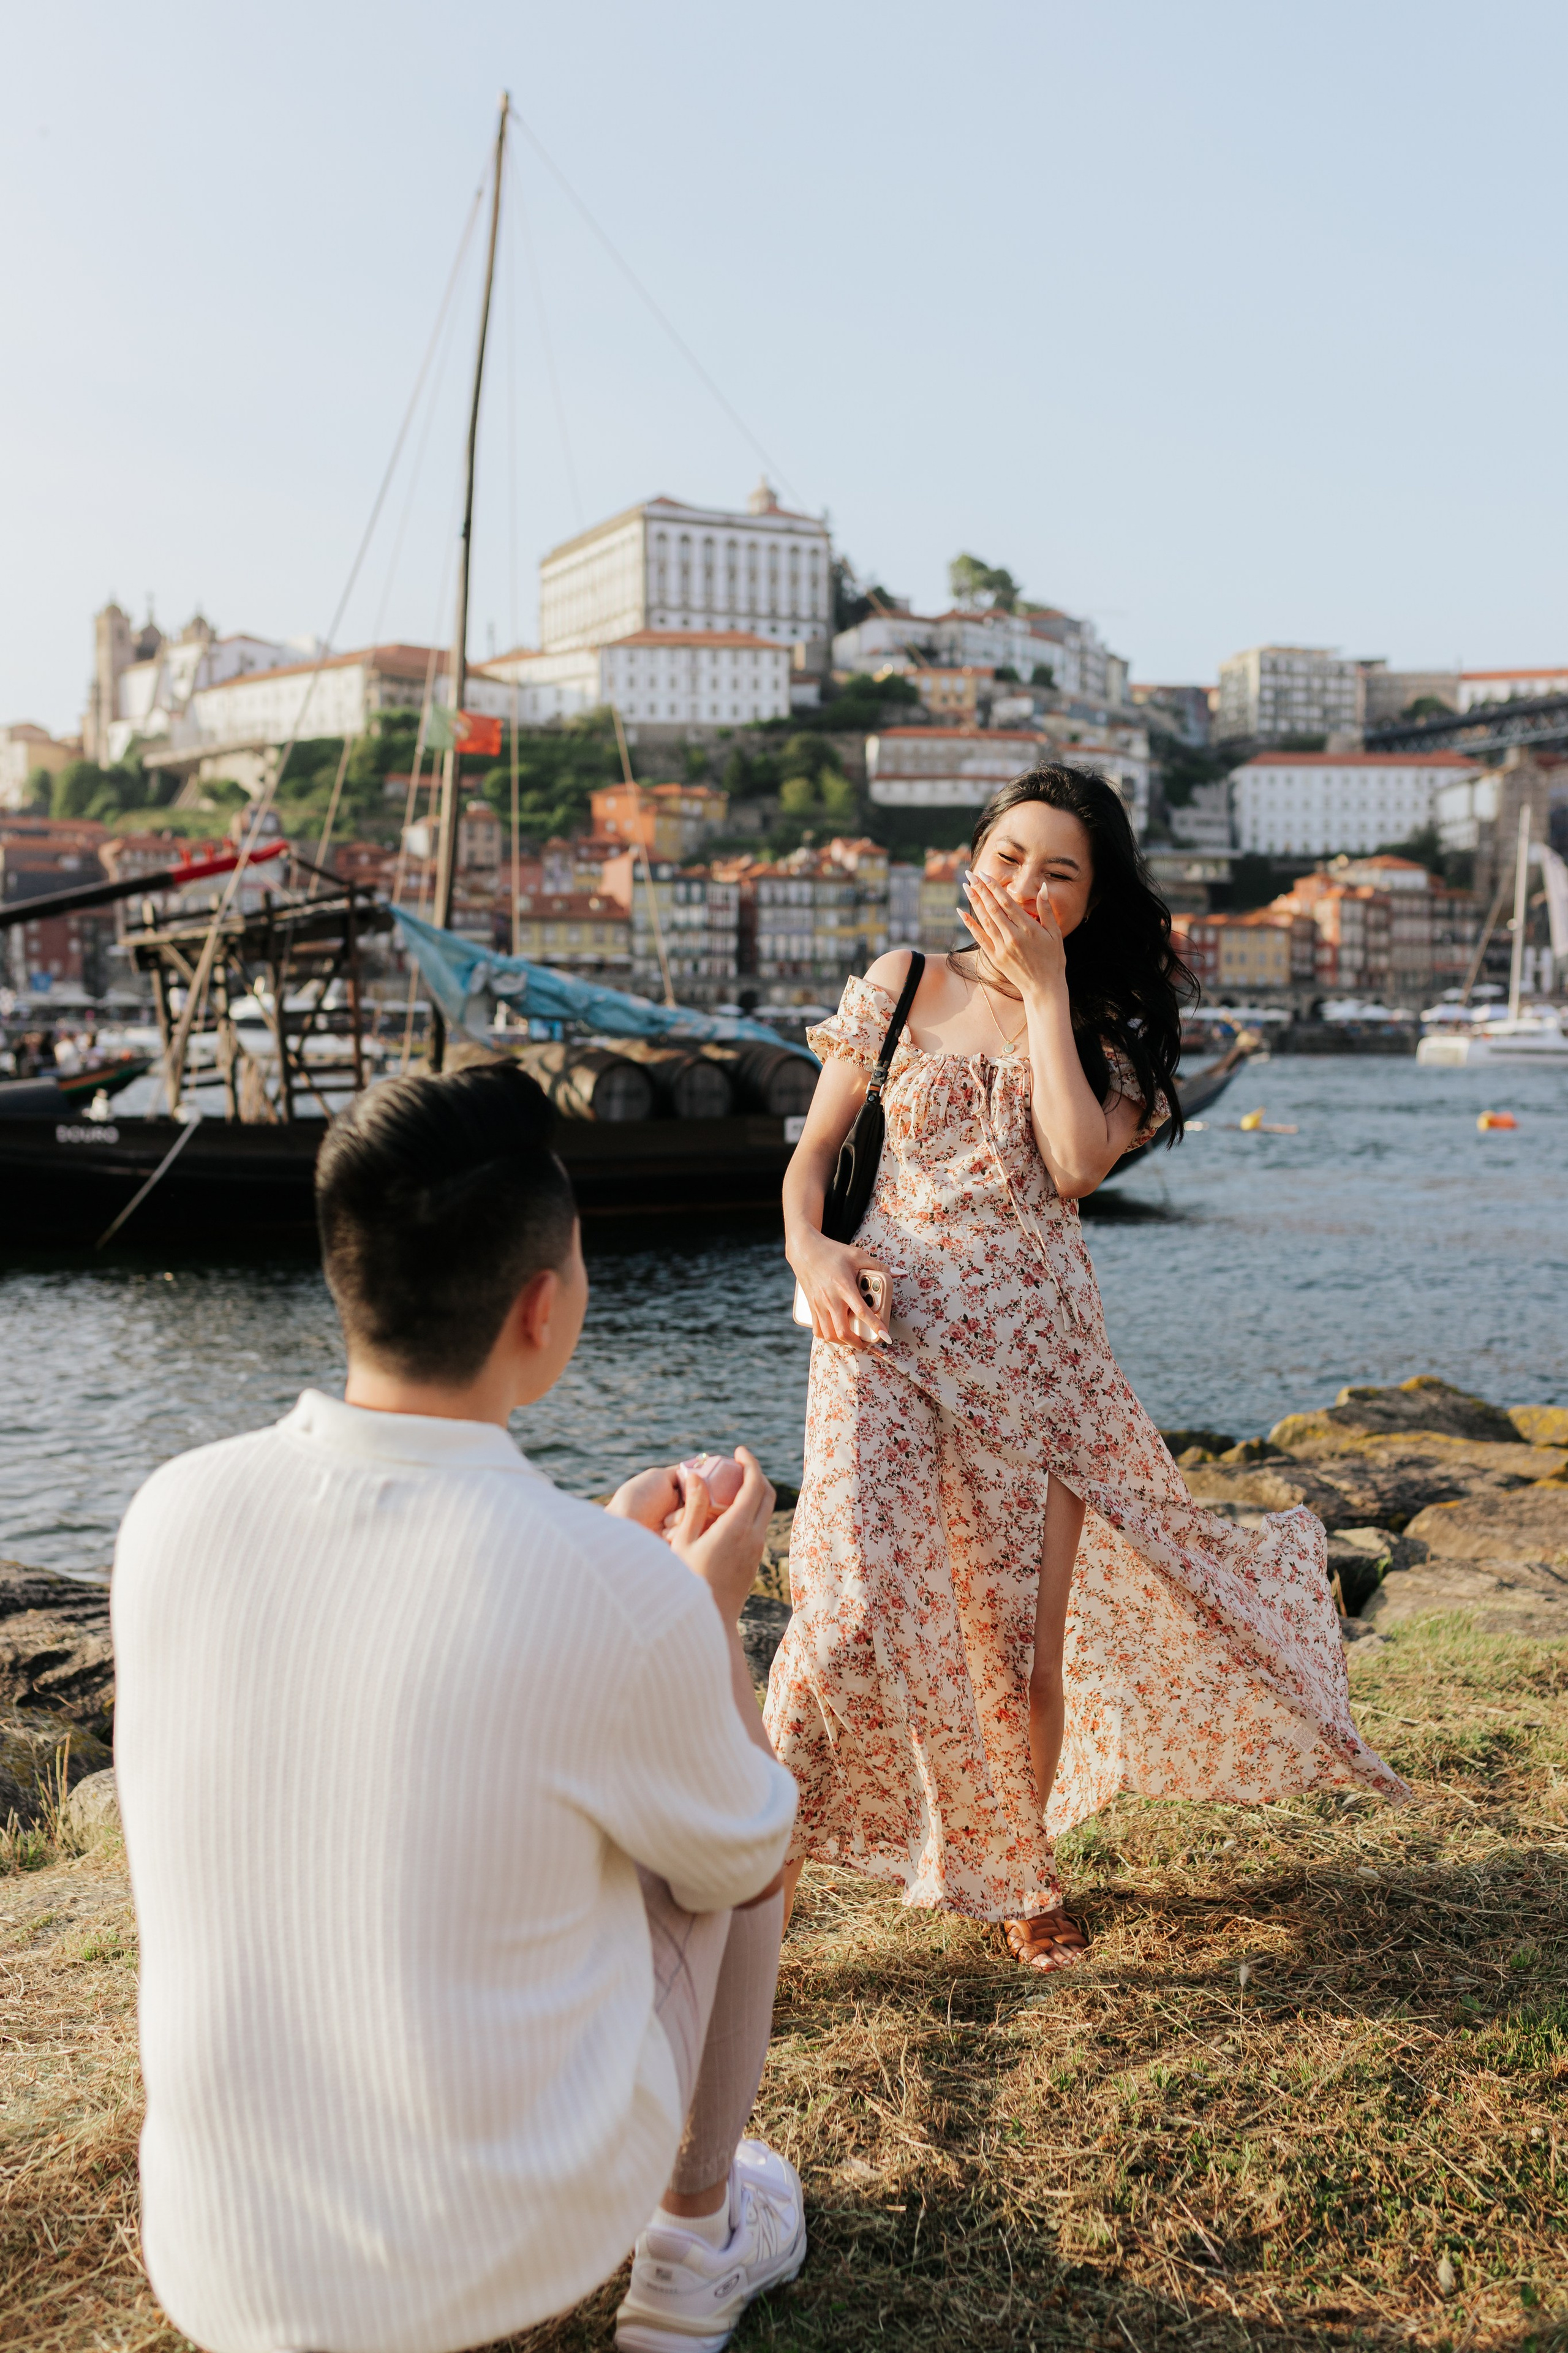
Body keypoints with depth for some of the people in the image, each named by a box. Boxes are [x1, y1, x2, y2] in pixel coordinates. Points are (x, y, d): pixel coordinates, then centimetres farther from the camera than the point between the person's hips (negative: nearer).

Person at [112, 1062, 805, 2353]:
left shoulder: (175, 1511, -12)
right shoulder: (624, 1599, -25)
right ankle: (695, 2249, 34)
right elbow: (741, 1858, -4)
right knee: (719, 1830, 19)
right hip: (523, 2246, -4)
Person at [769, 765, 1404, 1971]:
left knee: (1027, 1636, 6)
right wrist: (810, 1249, -12)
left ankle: (1021, 1868, 30)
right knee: (858, 1599, -17)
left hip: (1036, 1340, 1)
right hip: (890, 1324, -1)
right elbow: (813, 1153, 7)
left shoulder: (1109, 1025, 7)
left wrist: (1045, 991, -9)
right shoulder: (902, 984, 7)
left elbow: (1076, 1164, -13)